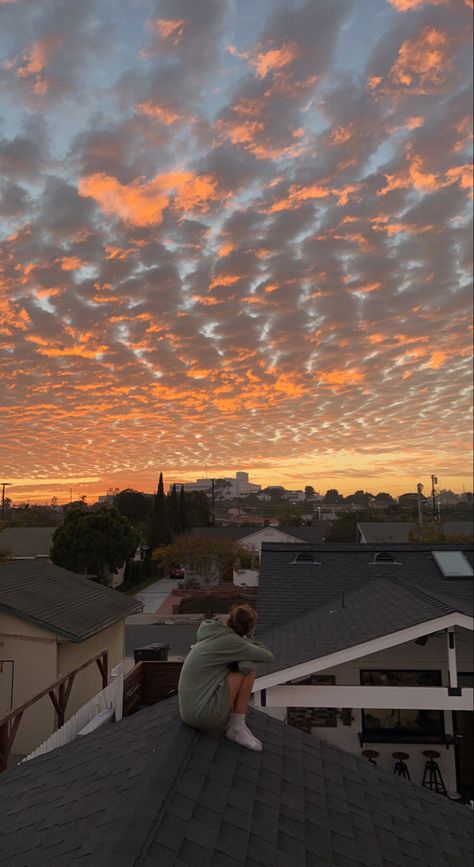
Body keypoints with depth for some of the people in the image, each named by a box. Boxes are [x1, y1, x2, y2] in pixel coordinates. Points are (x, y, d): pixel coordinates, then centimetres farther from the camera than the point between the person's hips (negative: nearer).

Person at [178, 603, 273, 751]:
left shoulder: (213, 635, 9)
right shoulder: (232, 641, -14)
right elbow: (268, 657, -3)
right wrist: (249, 639, 13)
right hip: (205, 716, -8)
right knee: (248, 668, -6)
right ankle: (237, 728, 3)